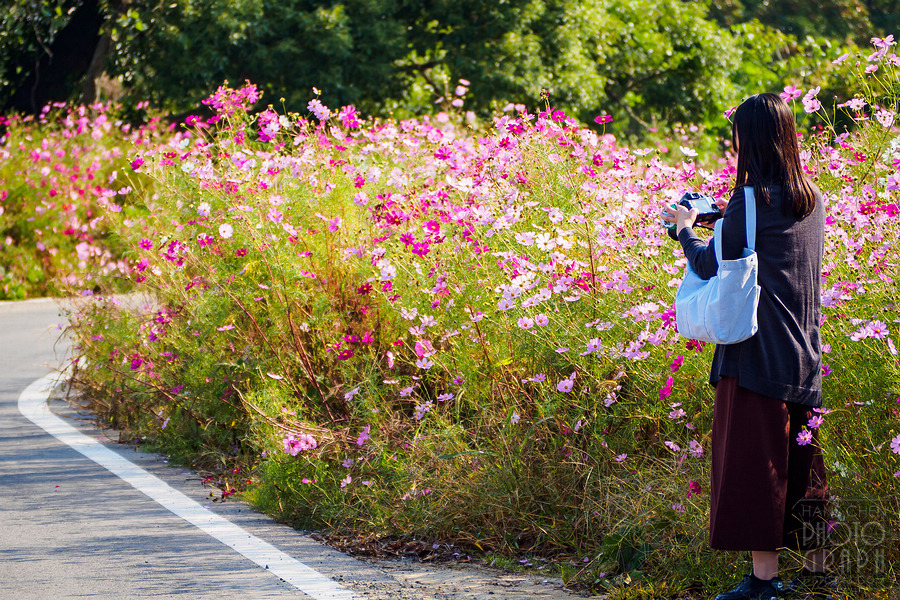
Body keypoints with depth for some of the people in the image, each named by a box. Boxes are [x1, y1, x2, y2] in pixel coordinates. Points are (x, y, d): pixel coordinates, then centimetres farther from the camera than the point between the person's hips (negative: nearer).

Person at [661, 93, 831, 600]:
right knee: (802, 461, 14)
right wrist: (724, 218, 21)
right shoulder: (813, 200, 9)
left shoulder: (750, 201, -14)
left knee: (755, 458, -3)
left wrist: (686, 229, 9)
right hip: (804, 354, 8)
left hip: (758, 353, -8)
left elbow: (710, 266, -8)